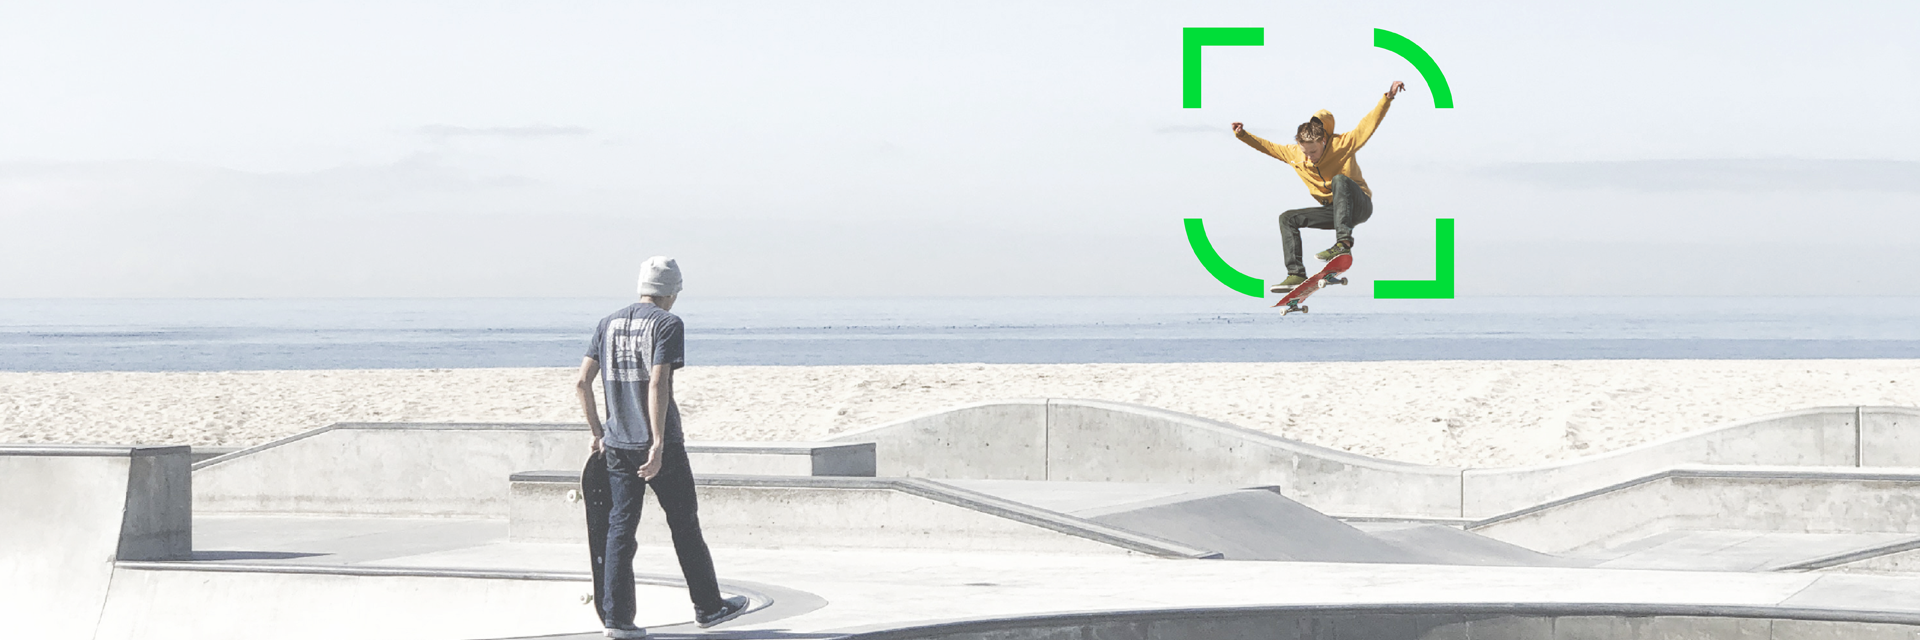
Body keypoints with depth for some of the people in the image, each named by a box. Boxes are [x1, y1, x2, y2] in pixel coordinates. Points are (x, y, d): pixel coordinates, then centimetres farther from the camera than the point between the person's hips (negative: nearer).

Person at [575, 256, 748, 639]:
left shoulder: (609, 324, 10)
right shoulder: (667, 324, -8)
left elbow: (582, 382, 7)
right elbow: (657, 385, -18)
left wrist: (598, 432, 17)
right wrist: (658, 445, -20)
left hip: (617, 445, 5)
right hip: (657, 443, -5)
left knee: (620, 528, 6)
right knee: (684, 525, 7)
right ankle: (707, 607, 18)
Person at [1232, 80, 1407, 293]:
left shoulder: (1342, 144, -15)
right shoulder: (1294, 154, -1)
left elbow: (1369, 123, -18)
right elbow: (1266, 146, 9)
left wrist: (1389, 96, -28)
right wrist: (1243, 135, -4)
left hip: (1358, 206, -6)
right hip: (1333, 211, 6)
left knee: (1340, 180, -36)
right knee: (1287, 219, -5)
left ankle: (1343, 244, -49)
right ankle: (1296, 274, -10)